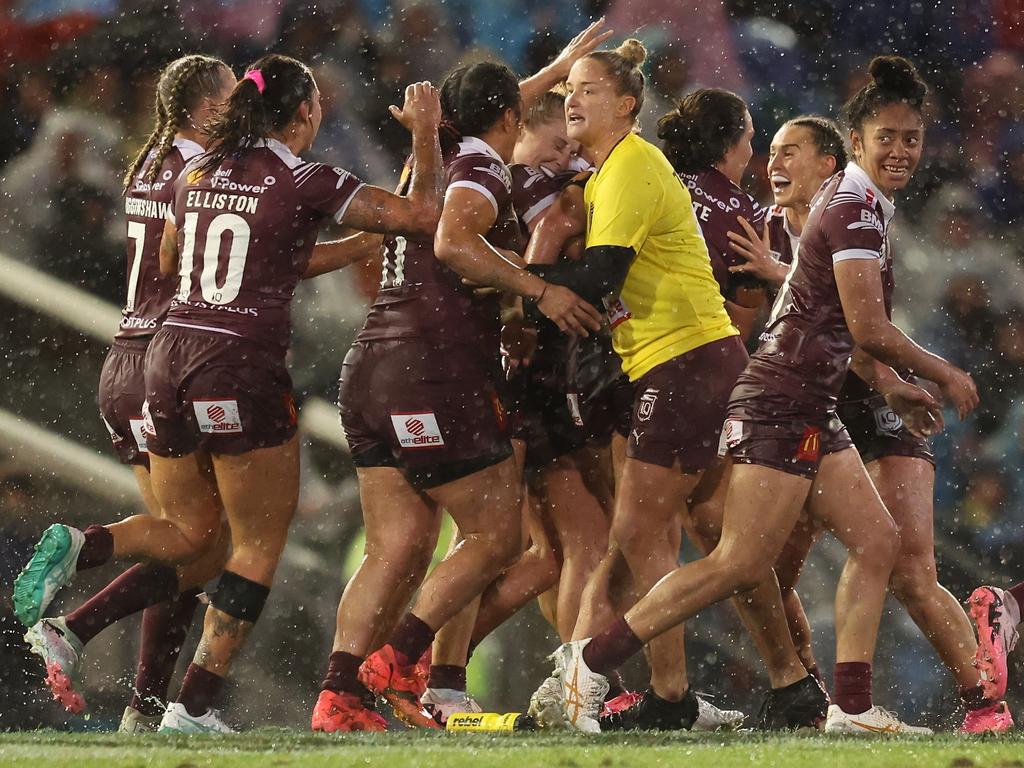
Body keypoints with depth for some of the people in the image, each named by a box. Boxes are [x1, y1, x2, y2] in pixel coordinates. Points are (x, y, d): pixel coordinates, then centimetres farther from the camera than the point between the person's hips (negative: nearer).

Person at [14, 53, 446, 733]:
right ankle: (194, 709, -1)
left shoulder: (196, 174, 11)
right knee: (259, 546, 5)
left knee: (189, 532, 20)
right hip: (244, 367, -6)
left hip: (170, 354, 6)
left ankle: (80, 548, -9)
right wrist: (426, 135, 9)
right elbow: (421, 214, -6)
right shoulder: (305, 183, -6)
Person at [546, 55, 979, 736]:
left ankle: (853, 708, 5)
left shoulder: (863, 206, 17)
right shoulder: (854, 209, -14)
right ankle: (591, 662, -7)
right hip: (781, 403, -10)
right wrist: (945, 374, -6)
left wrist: (893, 389, 22)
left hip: (813, 410, 10)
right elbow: (869, 327, -19)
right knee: (743, 563, -12)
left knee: (878, 542, 6)